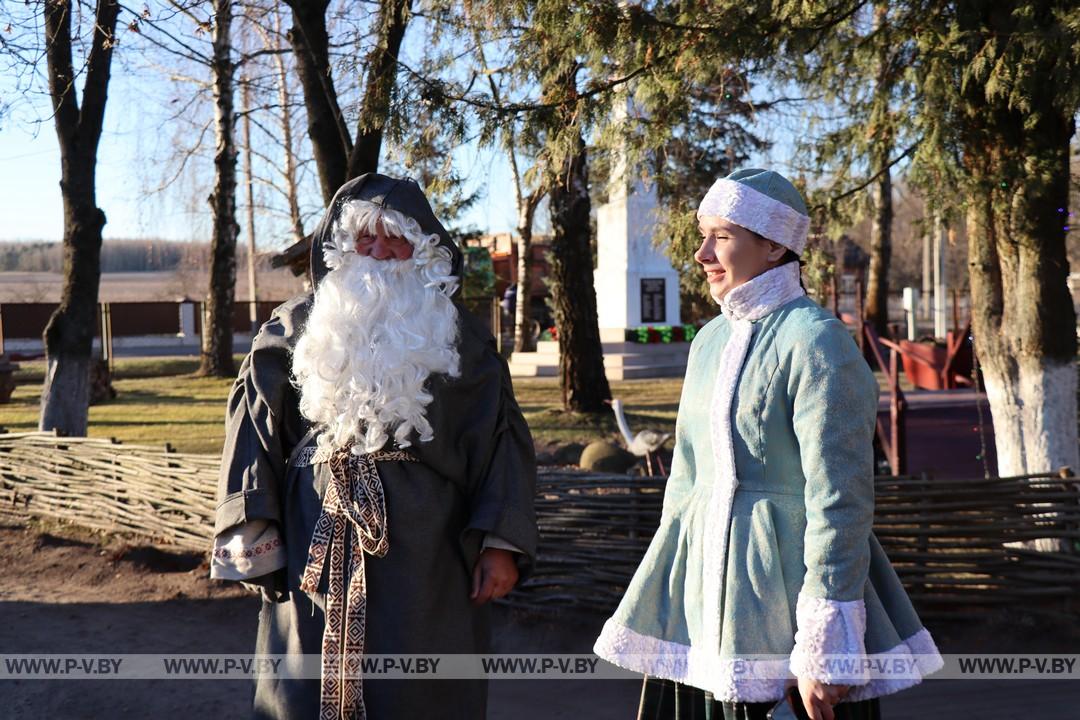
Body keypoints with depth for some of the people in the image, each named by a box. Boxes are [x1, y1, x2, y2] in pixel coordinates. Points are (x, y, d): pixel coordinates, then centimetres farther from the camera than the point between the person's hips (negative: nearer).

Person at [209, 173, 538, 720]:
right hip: (317, 546, 1)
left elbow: (502, 435, 1)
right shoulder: (295, 330, 8)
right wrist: (255, 534, -6)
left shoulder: (456, 336, 6)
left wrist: (502, 542, -9)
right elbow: (255, 430, 5)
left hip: (423, 556, -1)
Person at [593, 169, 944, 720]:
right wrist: (665, 597, 18)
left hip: (785, 584, -7)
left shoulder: (815, 342, -14)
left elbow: (840, 499, -17)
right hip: (708, 582, 7)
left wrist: (824, 649, -19)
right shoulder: (711, 341, 11)